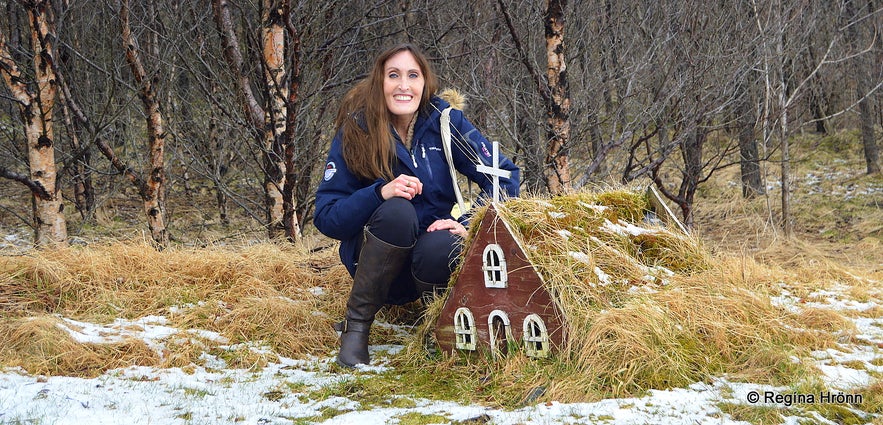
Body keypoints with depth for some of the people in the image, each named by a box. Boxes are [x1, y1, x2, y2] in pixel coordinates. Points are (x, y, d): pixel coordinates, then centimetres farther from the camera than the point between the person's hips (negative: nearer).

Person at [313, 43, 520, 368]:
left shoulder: (445, 121, -6)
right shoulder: (355, 132, -8)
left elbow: (503, 175, -6)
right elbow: (326, 218, -13)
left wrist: (469, 225, -22)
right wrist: (379, 193, -30)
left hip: (430, 251, 0)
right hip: (375, 261, 0)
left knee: (440, 248, -35)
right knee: (396, 211, -33)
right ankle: (356, 324, -16)